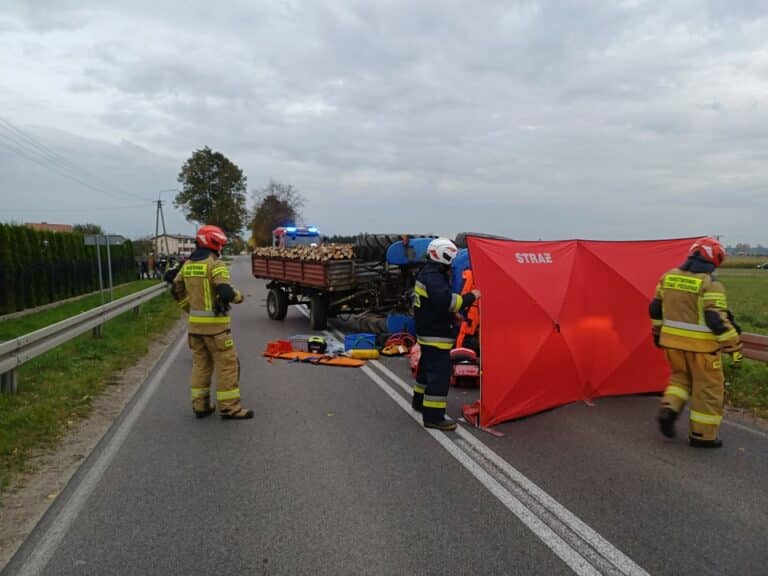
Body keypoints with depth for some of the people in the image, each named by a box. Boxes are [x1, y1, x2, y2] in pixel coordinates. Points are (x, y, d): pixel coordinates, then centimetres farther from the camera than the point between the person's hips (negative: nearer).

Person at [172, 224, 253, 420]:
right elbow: (225, 292, -24)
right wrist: (238, 296, -5)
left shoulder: (188, 265, 8)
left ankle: (200, 405, 22)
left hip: (195, 323, 8)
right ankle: (229, 408, 5)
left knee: (200, 364, 16)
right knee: (227, 364, 1)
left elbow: (177, 290, 16)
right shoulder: (215, 264, -15)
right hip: (215, 324, -7)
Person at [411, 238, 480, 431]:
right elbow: (446, 301, -32)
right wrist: (470, 297, -21)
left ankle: (420, 401, 40)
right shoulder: (433, 277, -20)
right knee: (439, 374, -9)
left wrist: (454, 315, 18)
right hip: (436, 335, -11)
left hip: (428, 332, 11)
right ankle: (433, 416, -6)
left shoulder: (427, 273, 14)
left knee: (427, 368, 24)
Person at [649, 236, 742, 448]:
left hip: (673, 341, 6)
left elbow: (656, 308, 11)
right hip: (701, 345, -5)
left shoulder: (669, 276, 4)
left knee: (680, 377, 25)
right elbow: (718, 319, -19)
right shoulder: (710, 284, -15)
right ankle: (702, 435, 16)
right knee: (708, 388, 9)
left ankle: (668, 410, 4)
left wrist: (658, 332, 23)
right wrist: (733, 346, -11)